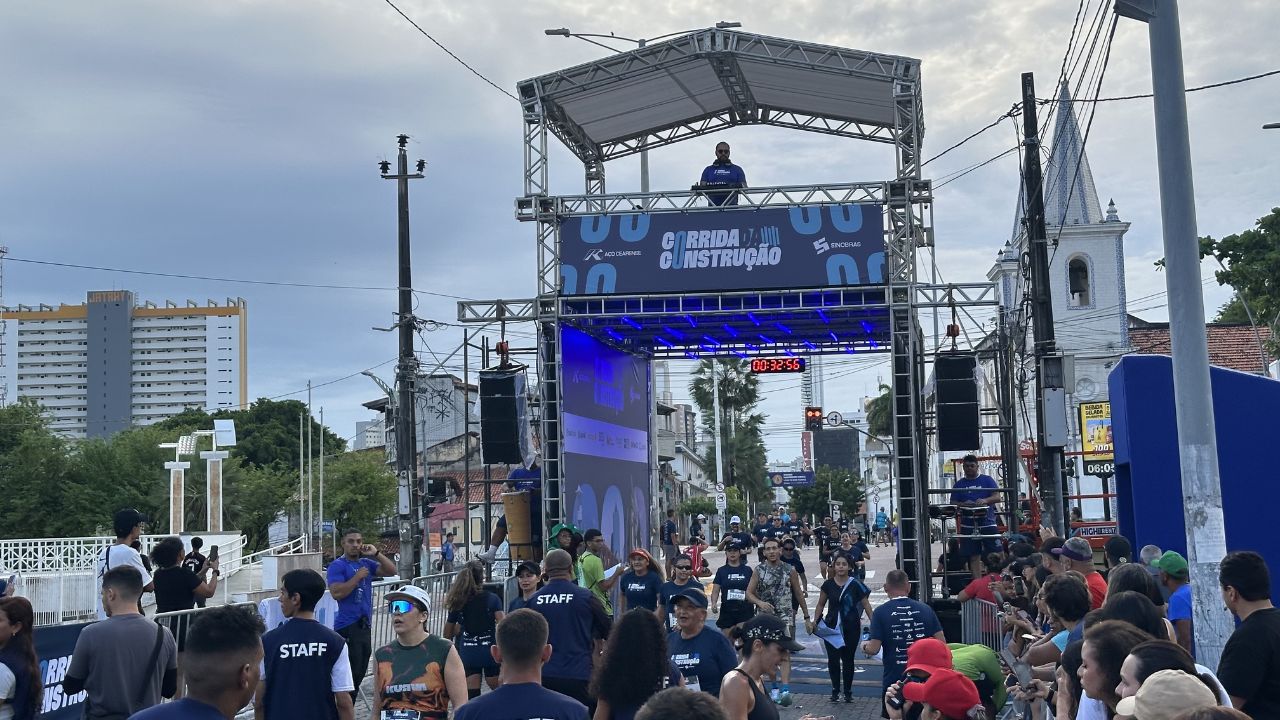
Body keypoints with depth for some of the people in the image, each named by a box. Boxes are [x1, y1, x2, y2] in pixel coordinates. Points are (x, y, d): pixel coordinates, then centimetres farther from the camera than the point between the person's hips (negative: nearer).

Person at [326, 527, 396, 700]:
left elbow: (391, 571, 7)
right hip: (347, 627, -7)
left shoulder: (366, 563, 14)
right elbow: (337, 593, -18)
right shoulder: (337, 566, -6)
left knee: (359, 674, 12)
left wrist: (376, 554, -2)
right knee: (350, 674, -10)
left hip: (365, 625, 8)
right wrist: (358, 576, -15)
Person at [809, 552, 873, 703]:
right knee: (833, 659, 1)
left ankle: (848, 691, 17)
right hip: (832, 627, 2)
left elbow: (866, 605, -3)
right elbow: (820, 605, 10)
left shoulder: (855, 584, -7)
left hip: (851, 628, -2)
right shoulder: (828, 585, -1)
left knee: (848, 659, 6)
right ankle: (835, 690, 15)